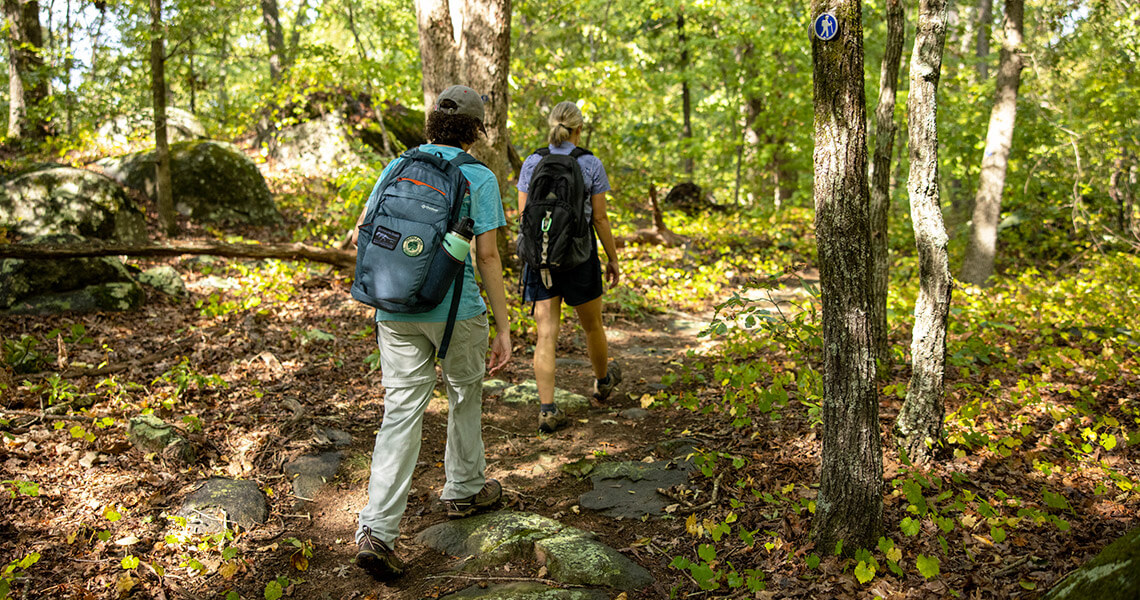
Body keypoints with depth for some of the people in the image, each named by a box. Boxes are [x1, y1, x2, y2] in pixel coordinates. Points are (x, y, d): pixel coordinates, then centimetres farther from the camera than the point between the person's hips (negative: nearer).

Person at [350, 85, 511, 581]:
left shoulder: (397, 168, 6)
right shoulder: (479, 178, -6)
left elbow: (360, 237, 7)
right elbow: (487, 256, -10)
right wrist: (503, 327, -5)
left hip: (396, 310, 3)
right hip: (456, 310, -3)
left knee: (401, 412, 2)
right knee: (465, 395, 20)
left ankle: (376, 530, -7)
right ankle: (464, 489, 38)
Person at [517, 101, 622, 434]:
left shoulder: (531, 164, 0)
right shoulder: (591, 165, -6)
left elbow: (524, 216, 2)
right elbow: (600, 219, -5)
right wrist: (613, 259, 6)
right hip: (579, 256, -1)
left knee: (546, 334, 2)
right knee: (592, 325, 20)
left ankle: (547, 409, -3)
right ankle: (603, 382, 43)